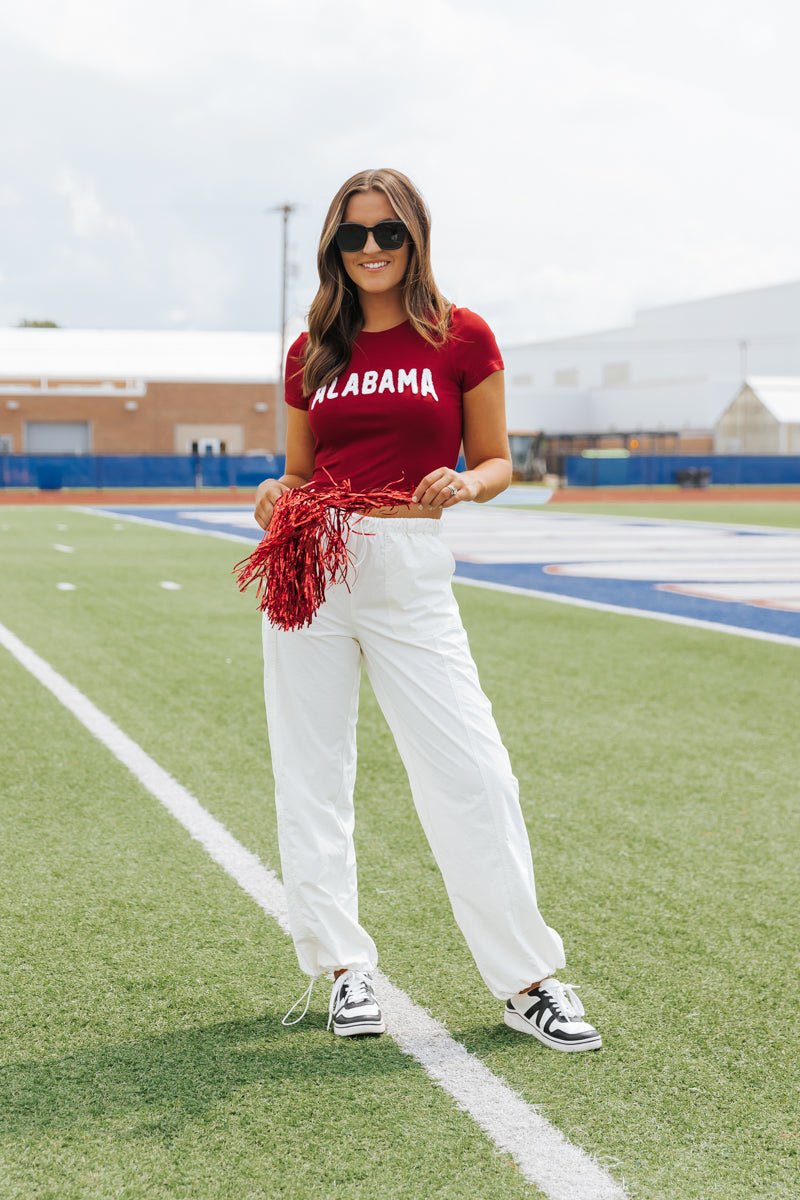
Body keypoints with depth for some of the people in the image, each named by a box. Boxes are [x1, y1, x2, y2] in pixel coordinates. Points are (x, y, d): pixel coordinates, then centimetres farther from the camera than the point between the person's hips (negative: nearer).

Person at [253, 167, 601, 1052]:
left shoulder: (462, 337, 2)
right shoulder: (310, 352, 10)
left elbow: (497, 460, 6)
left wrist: (466, 483, -16)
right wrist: (275, 494, -5)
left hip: (409, 570, -3)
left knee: (471, 772, -6)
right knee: (310, 775, 6)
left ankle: (527, 981, 7)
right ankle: (343, 965, 20)